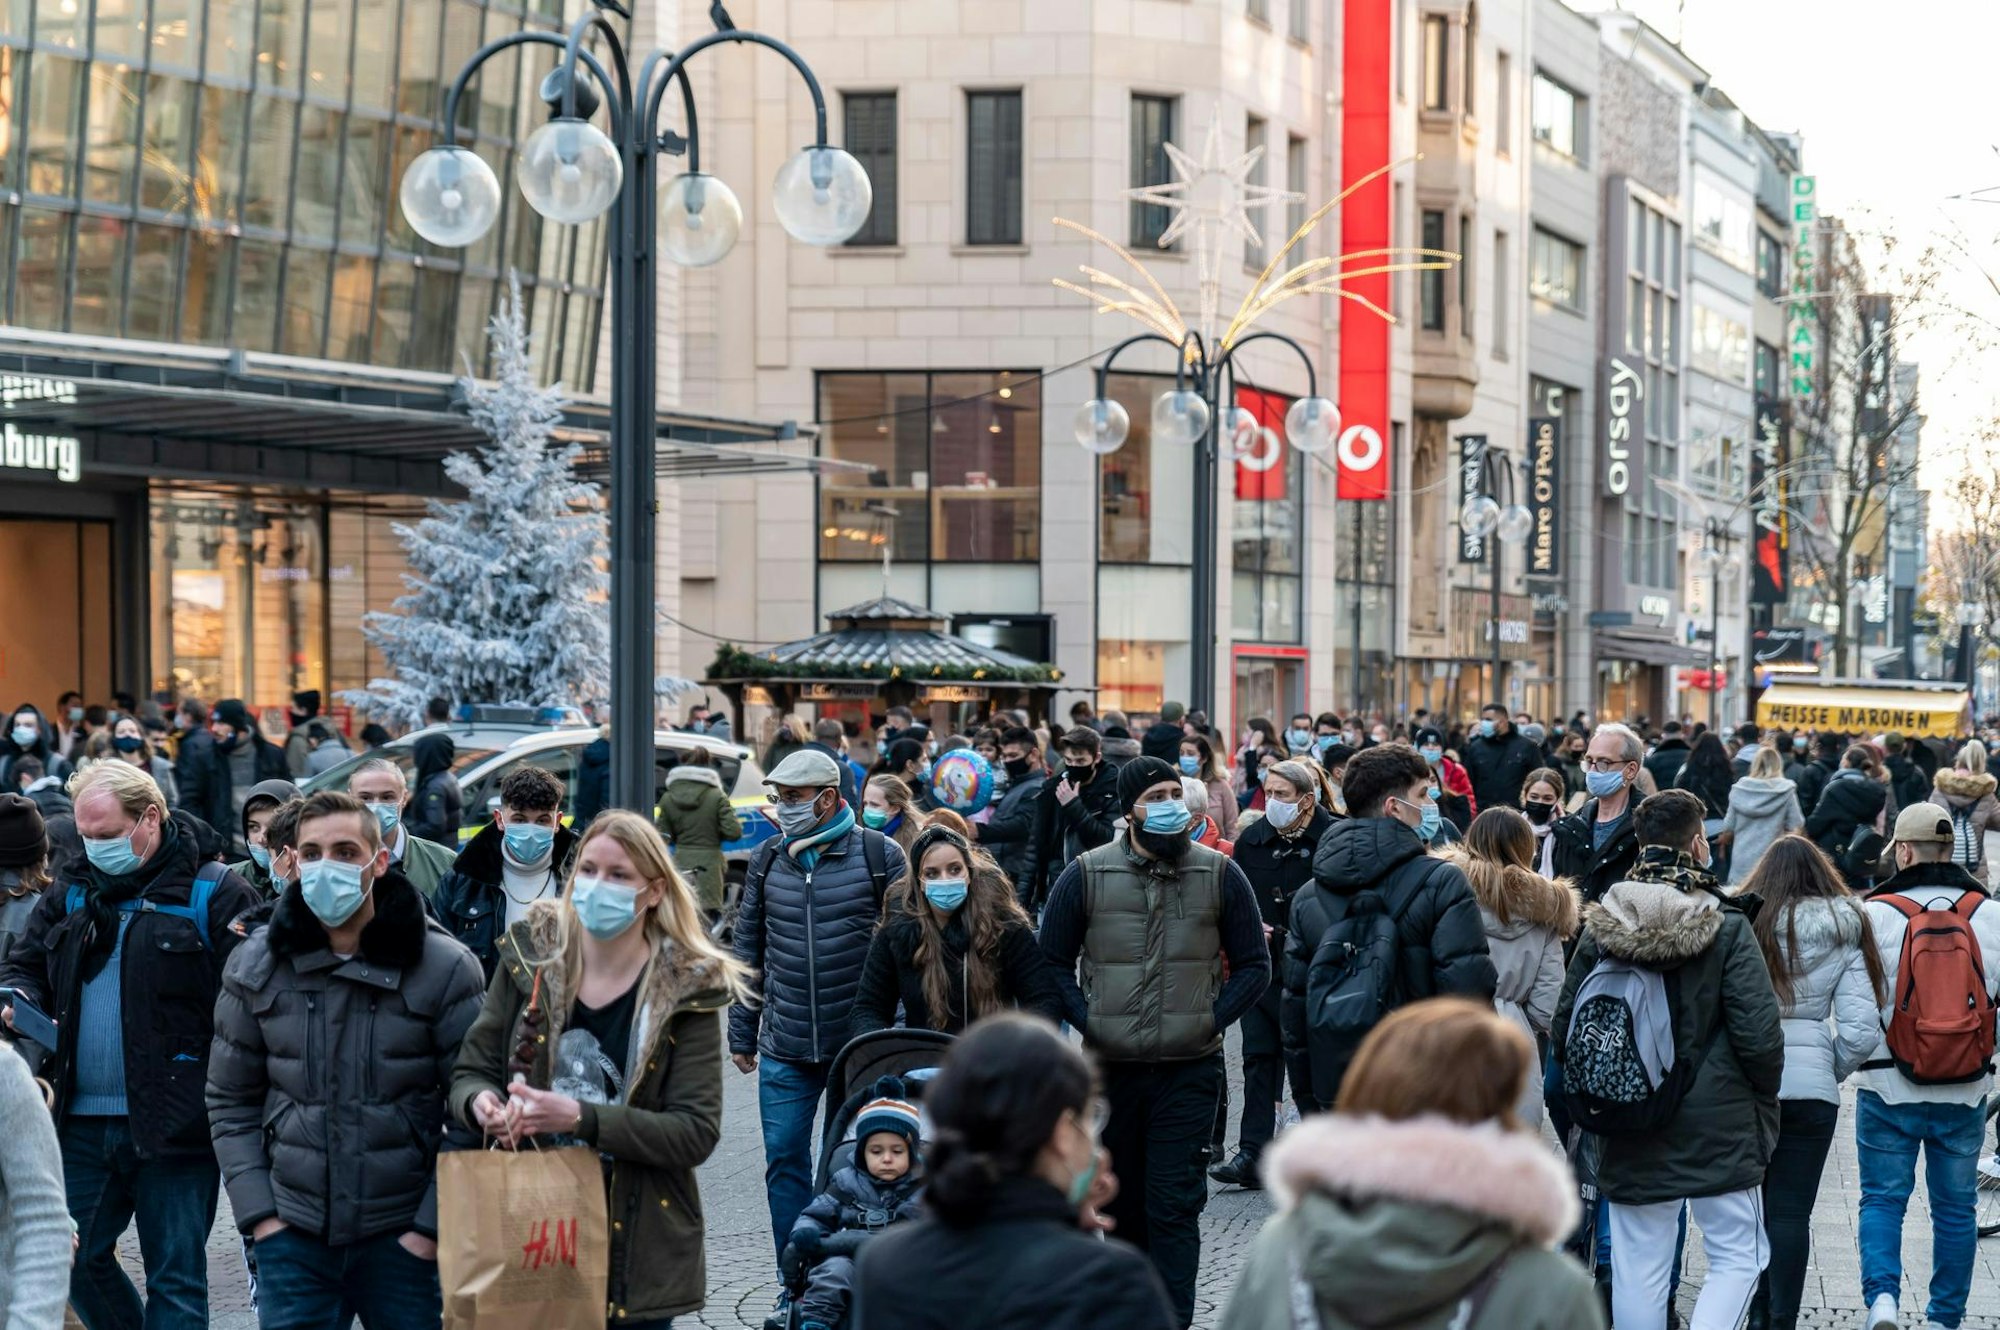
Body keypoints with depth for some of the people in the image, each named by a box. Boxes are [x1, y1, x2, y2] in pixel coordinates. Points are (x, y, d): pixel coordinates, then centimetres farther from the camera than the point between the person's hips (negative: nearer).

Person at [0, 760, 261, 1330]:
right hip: (80, 1122, 6)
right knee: (79, 1262, 12)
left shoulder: (215, 893, -6)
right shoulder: (70, 894, 13)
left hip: (173, 1126, -6)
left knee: (176, 1280, 2)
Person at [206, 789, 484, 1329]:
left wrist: (433, 1225, -8)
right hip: (294, 1238, 2)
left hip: (404, 1237, -2)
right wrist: (258, 1214, 0)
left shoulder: (445, 968, -4)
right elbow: (231, 1102, 9)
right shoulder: (256, 966, 4)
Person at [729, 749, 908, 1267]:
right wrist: (742, 1034, 13)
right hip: (784, 1050, 3)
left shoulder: (880, 855, -4)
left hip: (862, 1047, -3)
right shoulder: (767, 860, 8)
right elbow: (748, 951, 14)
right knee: (784, 1160, 3)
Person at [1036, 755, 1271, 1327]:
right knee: (1123, 1204, 13)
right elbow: (1054, 963, 8)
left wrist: (1210, 1019, -5)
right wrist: (1088, 1022, -5)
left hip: (1190, 1070, -1)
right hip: (1111, 1068, 2)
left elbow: (1253, 966, 8)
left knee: (1175, 1205, -7)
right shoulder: (1086, 875, 1)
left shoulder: (1220, 875, 2)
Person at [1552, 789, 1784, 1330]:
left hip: (1631, 1140, 3)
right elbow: (1760, 1035, -14)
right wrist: (1762, 1103, 4)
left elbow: (1564, 1032, 1)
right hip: (1719, 1128, -3)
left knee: (1638, 1271, 10)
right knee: (1738, 1255, 9)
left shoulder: (1600, 928, 0)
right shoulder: (1727, 929, -11)